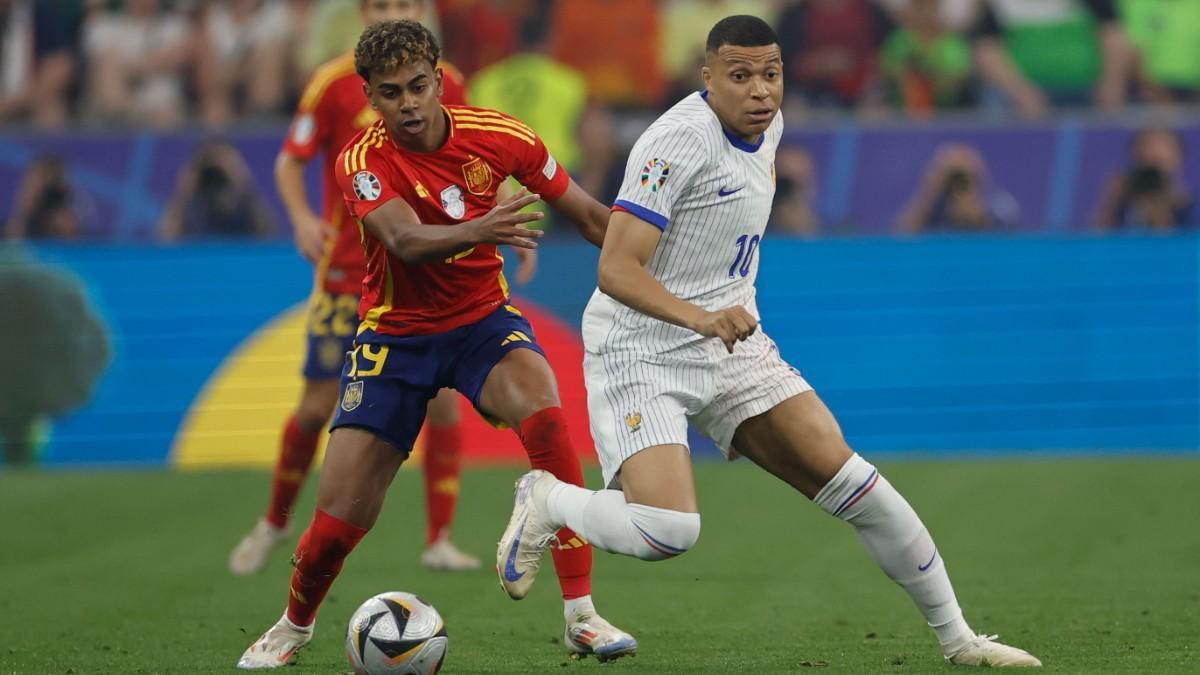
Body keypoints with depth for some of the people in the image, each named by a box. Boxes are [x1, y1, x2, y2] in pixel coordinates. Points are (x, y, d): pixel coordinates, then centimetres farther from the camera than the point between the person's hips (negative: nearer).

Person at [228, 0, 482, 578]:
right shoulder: (335, 83, -5)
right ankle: (275, 521, 23)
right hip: (347, 266, -2)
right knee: (319, 405, 0)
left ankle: (439, 541, -2)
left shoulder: (445, 84, 3)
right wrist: (302, 217, -20)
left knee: (442, 396, -10)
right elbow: (290, 162, -1)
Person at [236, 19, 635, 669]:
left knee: (543, 410, -33)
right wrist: (477, 231, -57)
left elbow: (590, 217, 0)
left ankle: (580, 614, -29)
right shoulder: (363, 160, -18)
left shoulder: (494, 135, -11)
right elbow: (406, 240, -37)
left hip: (483, 319, 1)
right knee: (340, 517, -6)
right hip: (396, 334, -1)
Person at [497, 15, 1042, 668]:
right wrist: (700, 317, -41)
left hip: (731, 345, 7)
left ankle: (957, 638, 6)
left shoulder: (767, 125, 6)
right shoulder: (680, 141, -21)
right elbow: (615, 270, -27)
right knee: (668, 530, -25)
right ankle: (546, 501, 7)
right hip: (642, 351, -7)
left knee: (850, 482, -4)